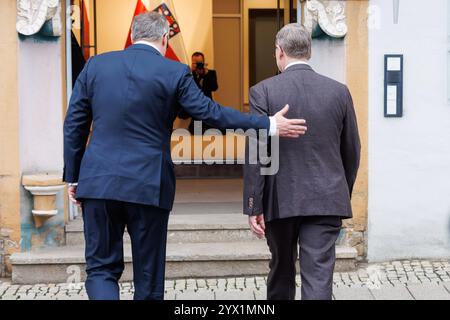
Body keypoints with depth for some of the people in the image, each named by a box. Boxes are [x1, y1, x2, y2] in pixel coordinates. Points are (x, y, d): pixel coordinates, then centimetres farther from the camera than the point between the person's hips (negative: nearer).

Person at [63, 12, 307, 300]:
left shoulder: (95, 66, 6)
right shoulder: (175, 73, -4)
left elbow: (74, 126, 7)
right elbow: (211, 112, -5)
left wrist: (73, 178, 14)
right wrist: (269, 125, 3)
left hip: (98, 182, 2)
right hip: (148, 186, -2)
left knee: (101, 268, 10)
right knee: (148, 276, 11)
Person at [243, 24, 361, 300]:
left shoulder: (263, 91, -6)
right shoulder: (339, 91, 2)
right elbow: (352, 152, 8)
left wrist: (253, 207, -6)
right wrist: (343, 195, 21)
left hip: (280, 201, 0)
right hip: (326, 201, 1)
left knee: (282, 270, 20)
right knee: (319, 279, -2)